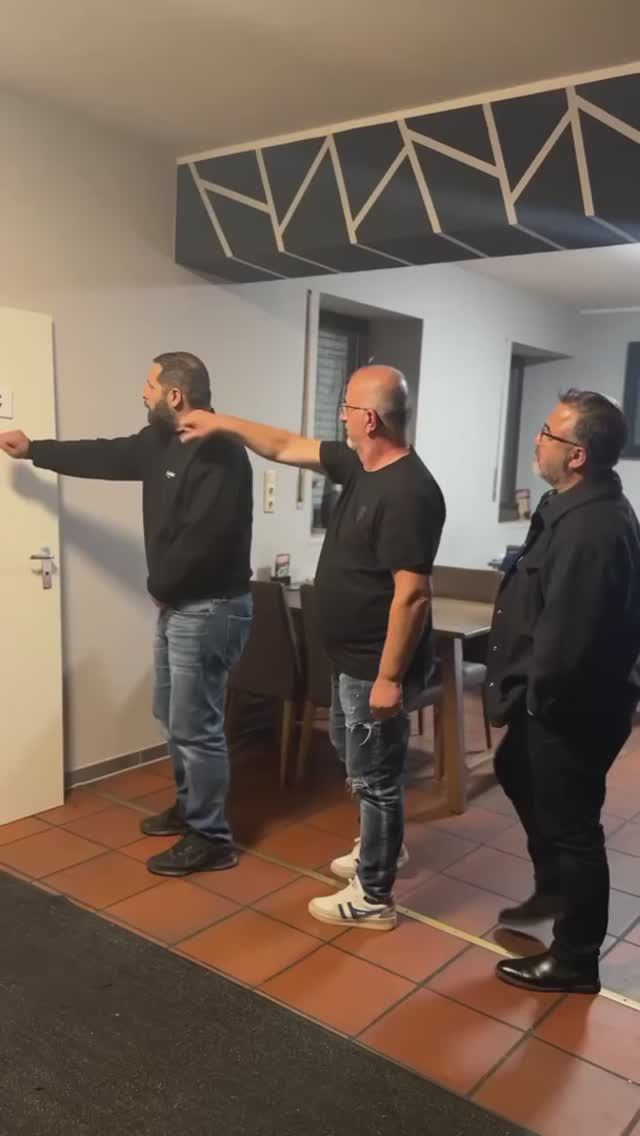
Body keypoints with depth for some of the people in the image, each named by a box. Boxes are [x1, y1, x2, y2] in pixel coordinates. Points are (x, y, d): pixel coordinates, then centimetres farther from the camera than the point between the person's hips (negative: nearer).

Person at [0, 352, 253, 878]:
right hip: (178, 605, 10)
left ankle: (211, 838, 14)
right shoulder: (162, 442, 9)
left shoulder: (220, 454, -22)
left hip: (208, 609, -10)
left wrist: (161, 586, -12)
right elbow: (105, 457, 21)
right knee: (173, 716, 21)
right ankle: (189, 806, 39)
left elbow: (201, 540, -27)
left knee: (195, 726, -1)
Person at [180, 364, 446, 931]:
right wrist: (222, 424, 18)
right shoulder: (359, 466, 4)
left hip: (378, 665, -10)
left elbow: (412, 595, -28)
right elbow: (286, 447, 16)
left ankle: (374, 897, 21)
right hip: (353, 658, 10)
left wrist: (390, 678, -25)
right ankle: (383, 846, 47)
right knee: (355, 757, 26)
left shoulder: (409, 493, -26)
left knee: (374, 774, 4)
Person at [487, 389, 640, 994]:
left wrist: (537, 692, -14)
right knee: (517, 776, 27)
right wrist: (530, 687, 15)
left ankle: (575, 959, 23)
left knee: (569, 824, 4)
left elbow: (567, 634, -29)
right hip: (555, 699, 11)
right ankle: (553, 890, 48)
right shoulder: (578, 507, 7)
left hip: (570, 708, -11)